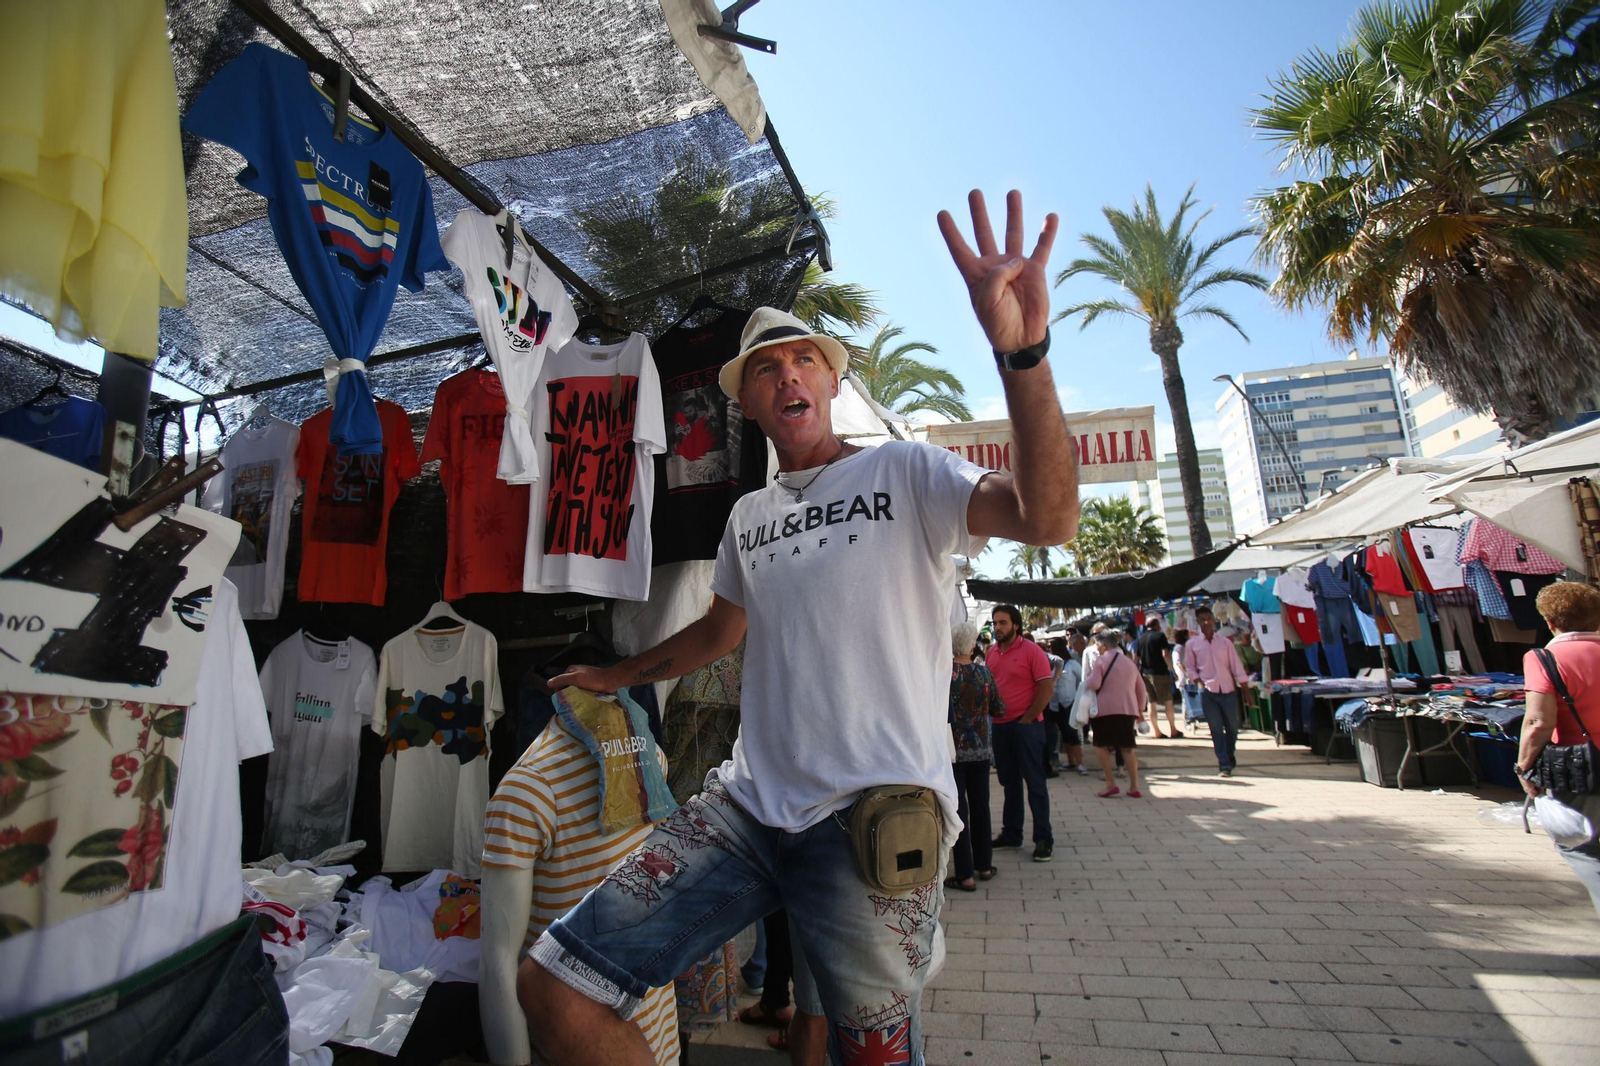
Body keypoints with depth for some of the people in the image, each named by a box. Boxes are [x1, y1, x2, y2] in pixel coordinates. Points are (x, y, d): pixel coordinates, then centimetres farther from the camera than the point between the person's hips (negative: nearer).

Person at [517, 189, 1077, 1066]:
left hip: (876, 816, -4)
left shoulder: (905, 472, 0)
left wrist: (1021, 350, -30)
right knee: (553, 986, -2)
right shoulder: (749, 515, 17)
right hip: (747, 803, 5)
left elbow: (1048, 519, -17)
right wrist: (617, 677, 38)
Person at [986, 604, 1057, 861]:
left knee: (1034, 782, 0)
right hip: (999, 725, 6)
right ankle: (1011, 834, 25)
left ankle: (1044, 839, 9)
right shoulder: (992, 652, 8)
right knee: (1009, 782, 14)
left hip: (1026, 726, -6)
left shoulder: (1030, 650, -10)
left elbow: (1047, 688, -13)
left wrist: (1027, 719, -14)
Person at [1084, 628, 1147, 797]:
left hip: (1106, 709, -6)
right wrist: (1140, 708, 27)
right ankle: (1134, 787, 9)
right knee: (1127, 748, 11)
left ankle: (1110, 784, -3)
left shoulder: (1101, 659, -5)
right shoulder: (1129, 661, 15)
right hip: (1128, 709, 6)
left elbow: (1094, 684, -15)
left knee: (1101, 746, 3)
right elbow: (1141, 687, 19)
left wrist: (1086, 680, 6)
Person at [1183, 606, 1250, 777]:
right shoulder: (1192, 644, 1)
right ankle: (1224, 765, 5)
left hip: (1228, 690, 2)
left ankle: (1230, 758, 32)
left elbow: (1236, 666, 3)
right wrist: (1199, 682, -7)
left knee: (1232, 727, 10)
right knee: (1216, 730, -1)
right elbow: (1189, 667, 7)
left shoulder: (1225, 642, 3)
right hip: (1208, 692, -1)